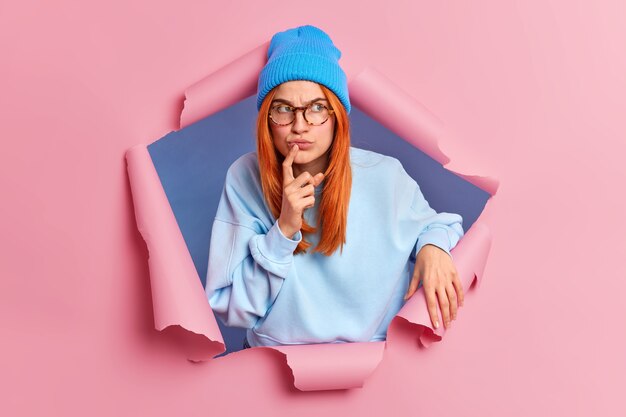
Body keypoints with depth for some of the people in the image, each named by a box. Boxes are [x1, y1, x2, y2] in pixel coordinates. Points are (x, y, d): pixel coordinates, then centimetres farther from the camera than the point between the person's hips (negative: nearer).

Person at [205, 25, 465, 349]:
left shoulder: (384, 176, -6)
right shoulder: (244, 178, -8)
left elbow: (430, 225, 14)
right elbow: (230, 308, -8)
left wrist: (433, 247, -8)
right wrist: (283, 231, -20)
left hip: (372, 353, 4)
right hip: (274, 353, -3)